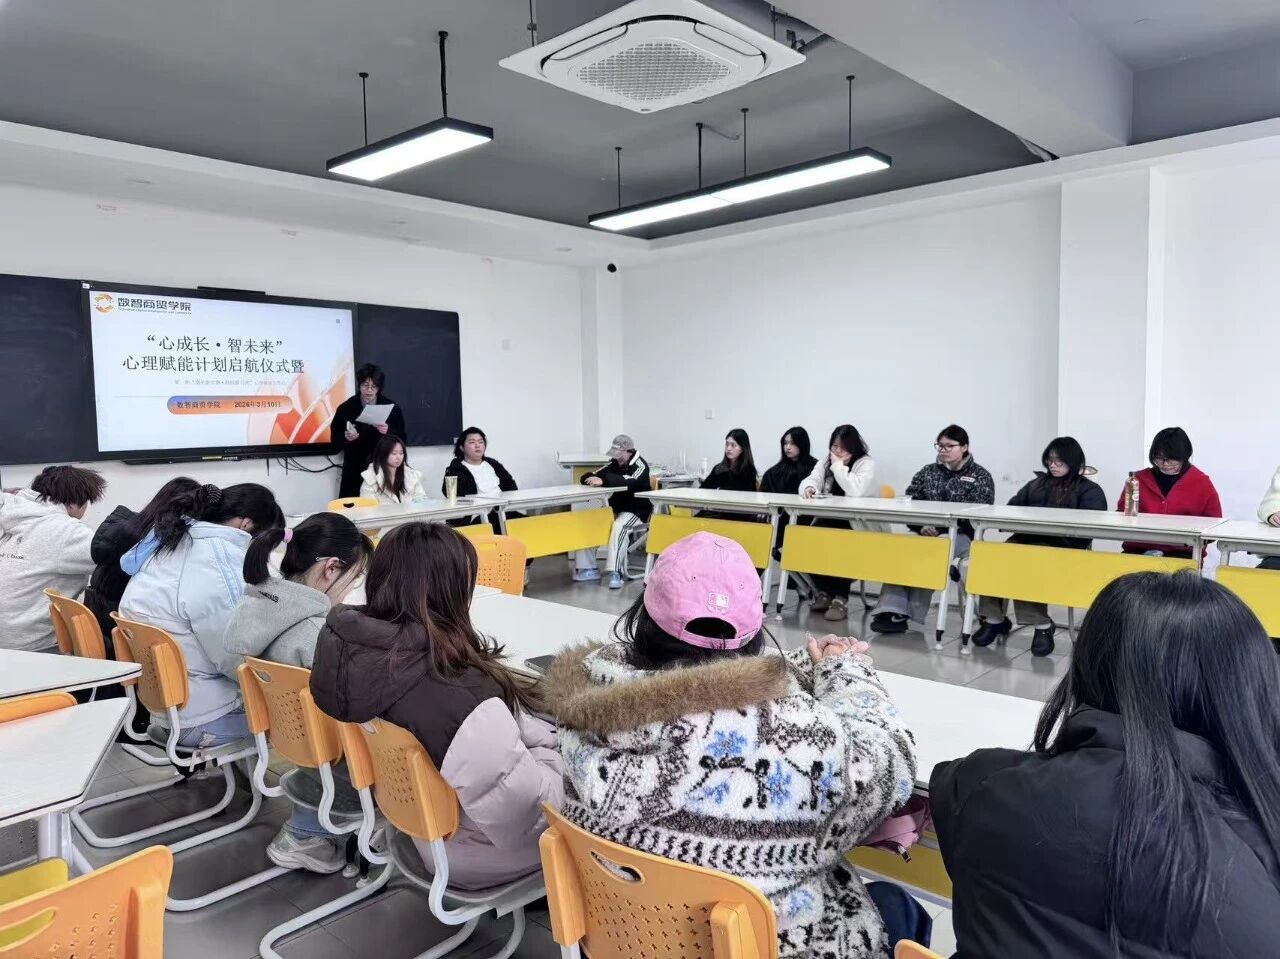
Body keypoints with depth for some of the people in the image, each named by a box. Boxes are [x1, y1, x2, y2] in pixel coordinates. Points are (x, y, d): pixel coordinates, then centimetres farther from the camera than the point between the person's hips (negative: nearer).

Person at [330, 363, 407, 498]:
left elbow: (402, 439, 3)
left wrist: (388, 432, -15)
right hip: (354, 471, 1)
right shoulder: (345, 408, 4)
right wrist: (346, 438, -14)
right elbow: (335, 441, 6)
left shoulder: (392, 407, 3)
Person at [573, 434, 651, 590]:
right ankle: (589, 569, -9)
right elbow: (586, 478, 5)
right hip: (616, 510, 7)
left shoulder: (640, 466, -9)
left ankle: (615, 573, -35)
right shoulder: (613, 464, 9)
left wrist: (604, 480, -34)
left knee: (618, 526, -37)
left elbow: (631, 483, -33)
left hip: (637, 511, -6)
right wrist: (594, 479, -19)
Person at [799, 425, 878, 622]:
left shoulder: (867, 464, -6)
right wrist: (809, 488, -24)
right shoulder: (825, 461, 13)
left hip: (855, 525, -5)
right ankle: (825, 592, -2)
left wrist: (839, 466, -15)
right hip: (827, 521, 5)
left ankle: (841, 599, -15)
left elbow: (856, 491, -23)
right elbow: (810, 480, 1)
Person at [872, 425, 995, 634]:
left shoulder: (981, 477, 5)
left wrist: (940, 528, -20)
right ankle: (892, 608, -38)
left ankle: (904, 612, -27)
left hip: (960, 535, -3)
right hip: (924, 531, 3)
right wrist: (921, 525, -12)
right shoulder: (928, 472, 17)